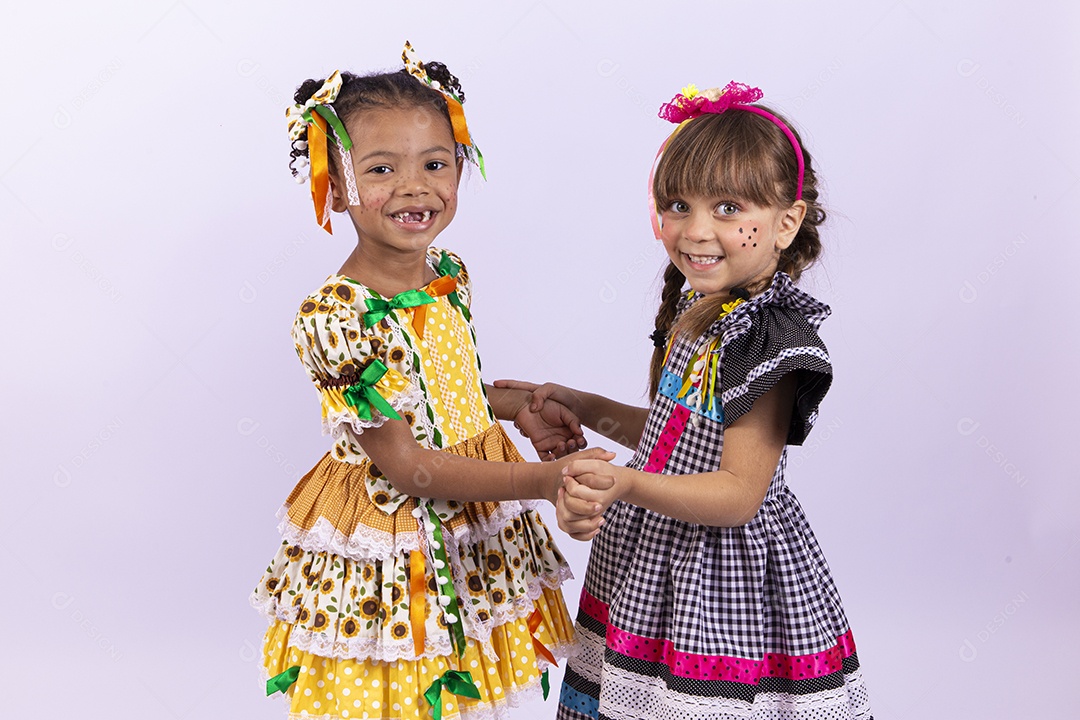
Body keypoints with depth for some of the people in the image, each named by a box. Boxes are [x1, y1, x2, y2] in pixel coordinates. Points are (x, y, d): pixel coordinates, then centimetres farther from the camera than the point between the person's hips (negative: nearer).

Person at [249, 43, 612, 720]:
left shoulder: (450, 275, -2)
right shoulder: (334, 317, -24)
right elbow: (406, 466, -23)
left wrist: (516, 406, 2)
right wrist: (547, 479, -26)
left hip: (478, 537, 6)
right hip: (388, 553, -6)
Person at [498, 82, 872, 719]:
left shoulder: (775, 339, -21)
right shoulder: (694, 308, 5)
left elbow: (739, 493, -25)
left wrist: (628, 486, -37)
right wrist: (582, 407, 12)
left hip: (728, 574, -8)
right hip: (652, 560, 8)